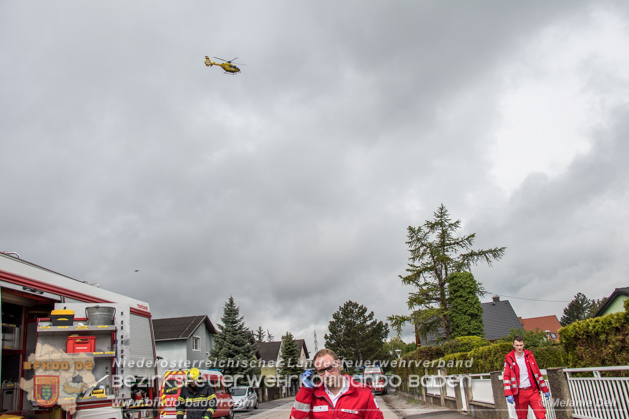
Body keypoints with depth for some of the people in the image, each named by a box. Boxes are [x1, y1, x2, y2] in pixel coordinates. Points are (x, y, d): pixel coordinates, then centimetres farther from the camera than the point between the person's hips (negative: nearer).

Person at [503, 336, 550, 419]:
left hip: (533, 390, 2)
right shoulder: (509, 359, -1)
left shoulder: (529, 355, 8)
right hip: (519, 393, -1)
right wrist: (508, 394, -13)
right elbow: (506, 377, -5)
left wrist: (545, 390, 11)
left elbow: (537, 373, 12)